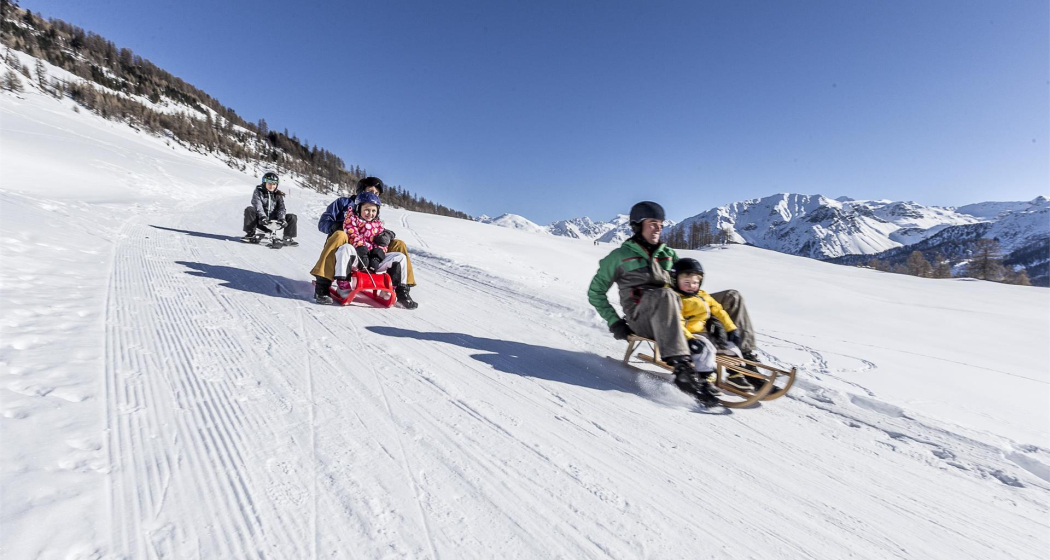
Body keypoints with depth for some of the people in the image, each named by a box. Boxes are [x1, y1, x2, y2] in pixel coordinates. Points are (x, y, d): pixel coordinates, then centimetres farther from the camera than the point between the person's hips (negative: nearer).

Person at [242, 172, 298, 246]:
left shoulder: (278, 195, 9)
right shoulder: (258, 192, 1)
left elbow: (281, 208, -2)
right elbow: (257, 206, -15)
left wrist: (282, 218, -24)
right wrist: (263, 217, -34)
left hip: (274, 221, 2)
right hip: (261, 221, -2)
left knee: (292, 217, -15)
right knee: (249, 210, -28)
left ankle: (288, 238, -12)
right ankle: (250, 235, -20)